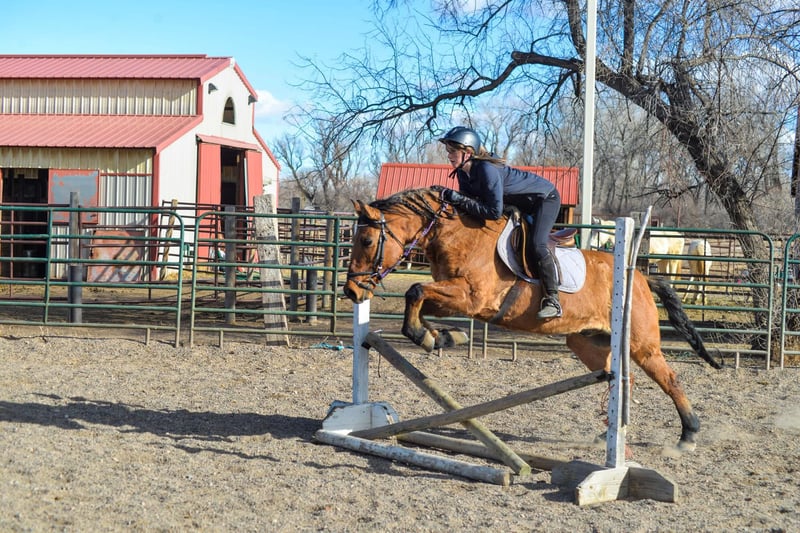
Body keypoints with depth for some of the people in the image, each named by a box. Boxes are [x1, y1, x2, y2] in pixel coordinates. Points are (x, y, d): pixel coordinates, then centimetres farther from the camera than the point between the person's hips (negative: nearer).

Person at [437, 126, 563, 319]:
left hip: (546, 198, -10)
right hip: (523, 204, 10)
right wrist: (449, 196, -20)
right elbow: (471, 200, -1)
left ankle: (552, 301, -20)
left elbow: (494, 211, -37)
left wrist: (459, 199, -36)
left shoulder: (487, 169, -35)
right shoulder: (463, 173, -8)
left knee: (536, 245, -24)